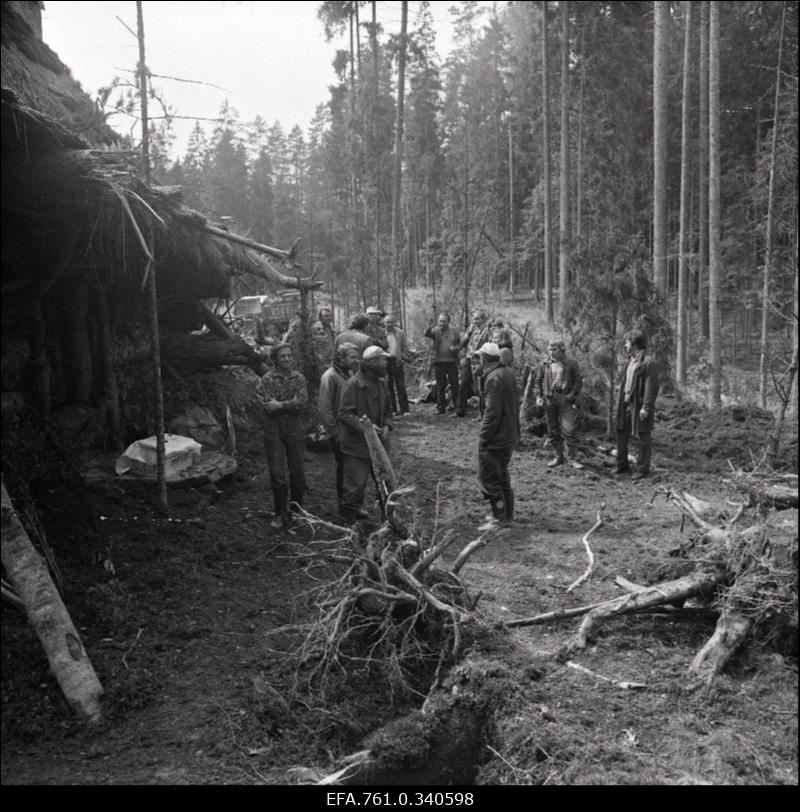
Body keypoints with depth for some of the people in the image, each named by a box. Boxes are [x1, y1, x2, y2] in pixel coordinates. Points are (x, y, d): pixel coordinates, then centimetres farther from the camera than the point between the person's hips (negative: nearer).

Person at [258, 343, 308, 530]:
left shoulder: (299, 378, 6)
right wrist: (292, 404, -13)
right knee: (277, 475, -1)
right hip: (274, 431, -2)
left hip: (294, 430, 2)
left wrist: (280, 405, -17)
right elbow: (268, 406, -13)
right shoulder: (267, 379, -2)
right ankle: (281, 514, 10)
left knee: (297, 473, 6)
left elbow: (303, 401, -9)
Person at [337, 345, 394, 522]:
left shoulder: (381, 383, 8)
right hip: (356, 443, -8)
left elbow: (388, 409, 17)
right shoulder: (353, 384, -18)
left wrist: (386, 426, -2)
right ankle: (348, 519, 13)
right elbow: (345, 414, -19)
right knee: (356, 481, -3)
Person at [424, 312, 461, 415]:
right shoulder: (435, 331, 0)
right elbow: (426, 335, -18)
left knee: (454, 385, 4)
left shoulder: (454, 331, 7)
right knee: (440, 386, 5)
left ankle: (456, 405, 15)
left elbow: (460, 343, 13)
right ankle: (441, 407, 11)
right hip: (439, 361, -1)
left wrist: (455, 348, -9)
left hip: (452, 361, 1)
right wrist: (429, 329, -40)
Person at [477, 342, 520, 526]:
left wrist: (483, 438, -17)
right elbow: (515, 405, 16)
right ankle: (508, 515, 27)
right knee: (502, 477, 20)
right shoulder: (508, 373, 9)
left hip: (495, 439, -9)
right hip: (510, 437, 10)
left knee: (488, 478, 1)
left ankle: (500, 518, 5)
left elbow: (492, 413, -23)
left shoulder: (494, 378, -21)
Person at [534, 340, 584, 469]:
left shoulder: (571, 363, 2)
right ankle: (558, 457, 18)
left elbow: (578, 380, 3)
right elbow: (538, 381, 14)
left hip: (565, 399, -3)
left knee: (568, 429, -10)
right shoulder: (544, 364, 10)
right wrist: (538, 396, 2)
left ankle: (570, 458, -2)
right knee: (553, 431, 7)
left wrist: (572, 395, -8)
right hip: (549, 399, 3)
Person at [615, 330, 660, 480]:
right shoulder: (631, 360, 15)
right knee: (621, 434, 13)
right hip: (626, 404, 9)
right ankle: (622, 465, 25)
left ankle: (642, 469, 10)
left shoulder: (649, 362, -13)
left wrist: (646, 407, -21)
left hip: (639, 406, -9)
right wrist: (620, 402, 15)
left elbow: (651, 387, -17)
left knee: (643, 438, 2)